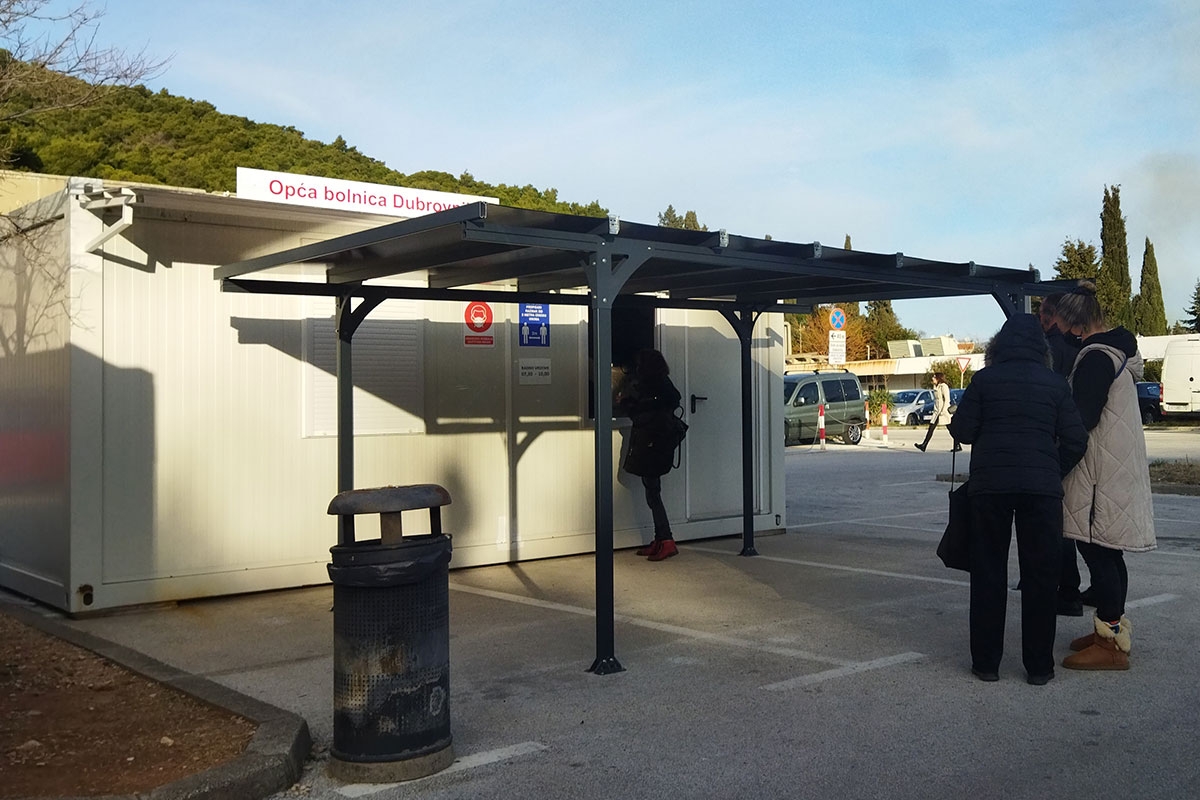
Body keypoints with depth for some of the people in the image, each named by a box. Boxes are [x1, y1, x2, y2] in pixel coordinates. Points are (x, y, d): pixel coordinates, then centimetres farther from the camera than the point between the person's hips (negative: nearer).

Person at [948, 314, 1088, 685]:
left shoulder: (985, 379, 1)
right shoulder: (1055, 383, 5)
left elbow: (961, 430, 0)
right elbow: (1076, 440, 2)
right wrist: (1055, 473, 15)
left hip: (990, 485, 0)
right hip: (1041, 487, 1)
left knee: (988, 574, 8)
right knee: (1040, 577, 8)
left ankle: (986, 662, 12)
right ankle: (1039, 665, 13)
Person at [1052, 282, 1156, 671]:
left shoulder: (1095, 358, -18)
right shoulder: (1119, 347, 14)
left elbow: (1082, 417, -19)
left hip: (1102, 474, -10)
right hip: (1120, 467, 10)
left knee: (1097, 552, -6)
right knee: (1108, 553, 16)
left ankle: (1110, 643, -3)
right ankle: (1112, 631, 25)